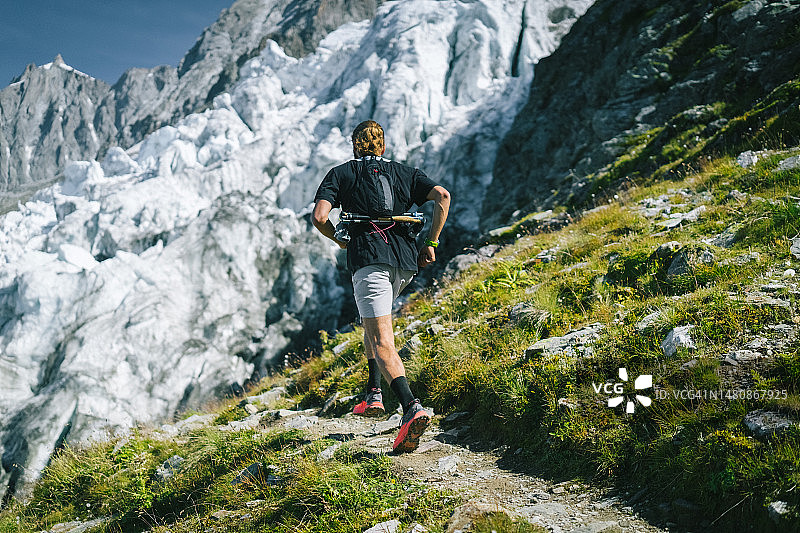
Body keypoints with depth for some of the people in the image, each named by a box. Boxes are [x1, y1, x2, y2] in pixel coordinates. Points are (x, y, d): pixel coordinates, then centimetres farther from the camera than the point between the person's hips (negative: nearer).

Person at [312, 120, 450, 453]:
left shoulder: (341, 173, 13)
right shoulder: (404, 173, 21)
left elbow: (319, 217, -2)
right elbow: (442, 195, 3)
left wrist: (340, 241, 16)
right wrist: (431, 243, 7)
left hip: (369, 259, -5)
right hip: (406, 262, 5)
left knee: (382, 341, -12)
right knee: (372, 321, 28)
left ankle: (411, 408, -32)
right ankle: (373, 394, 22)